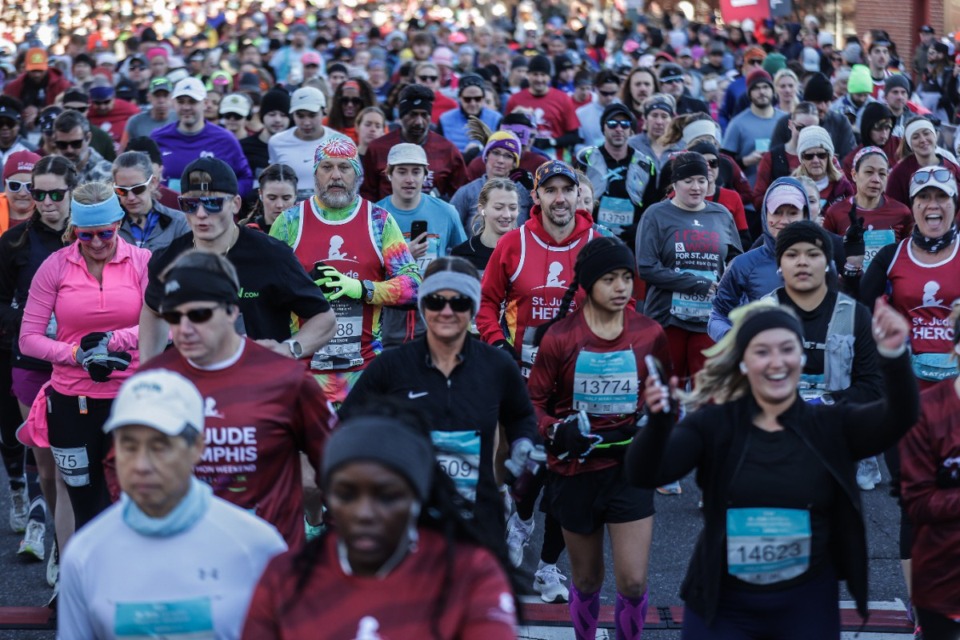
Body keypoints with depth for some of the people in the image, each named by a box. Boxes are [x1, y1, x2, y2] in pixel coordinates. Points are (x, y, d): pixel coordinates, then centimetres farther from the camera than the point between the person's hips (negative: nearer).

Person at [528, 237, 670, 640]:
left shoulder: (650, 335, -3)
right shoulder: (560, 336, -8)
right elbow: (534, 400, -1)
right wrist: (556, 431, -19)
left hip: (631, 469, 0)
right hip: (575, 470, 0)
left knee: (634, 582, -8)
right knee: (587, 580, 14)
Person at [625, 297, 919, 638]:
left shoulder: (830, 426, 0)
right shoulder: (713, 423, -3)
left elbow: (898, 419, -18)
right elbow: (644, 475, -15)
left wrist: (894, 355, -38)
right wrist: (659, 419, -37)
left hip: (807, 607, 1)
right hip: (721, 607, -1)